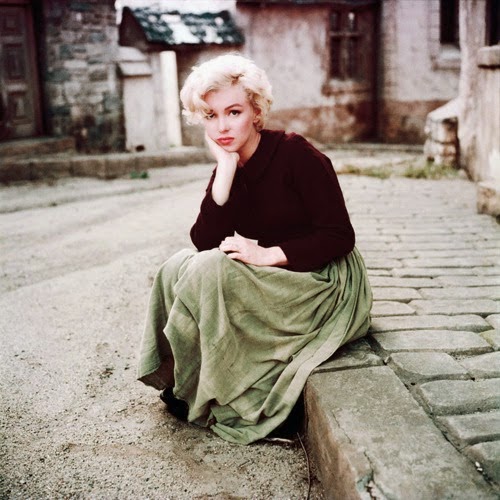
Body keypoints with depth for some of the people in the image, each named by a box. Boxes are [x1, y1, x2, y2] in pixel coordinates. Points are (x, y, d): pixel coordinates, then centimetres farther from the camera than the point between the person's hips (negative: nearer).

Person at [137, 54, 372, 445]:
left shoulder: (296, 154, -16)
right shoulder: (226, 169, 3)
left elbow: (339, 237, -19)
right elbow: (205, 242, -11)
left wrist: (267, 255, -26)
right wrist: (226, 167, -17)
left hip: (323, 283, -7)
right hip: (270, 283, 7)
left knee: (208, 271, -24)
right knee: (181, 266, -9)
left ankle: (203, 395, -5)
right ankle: (181, 379, 2)